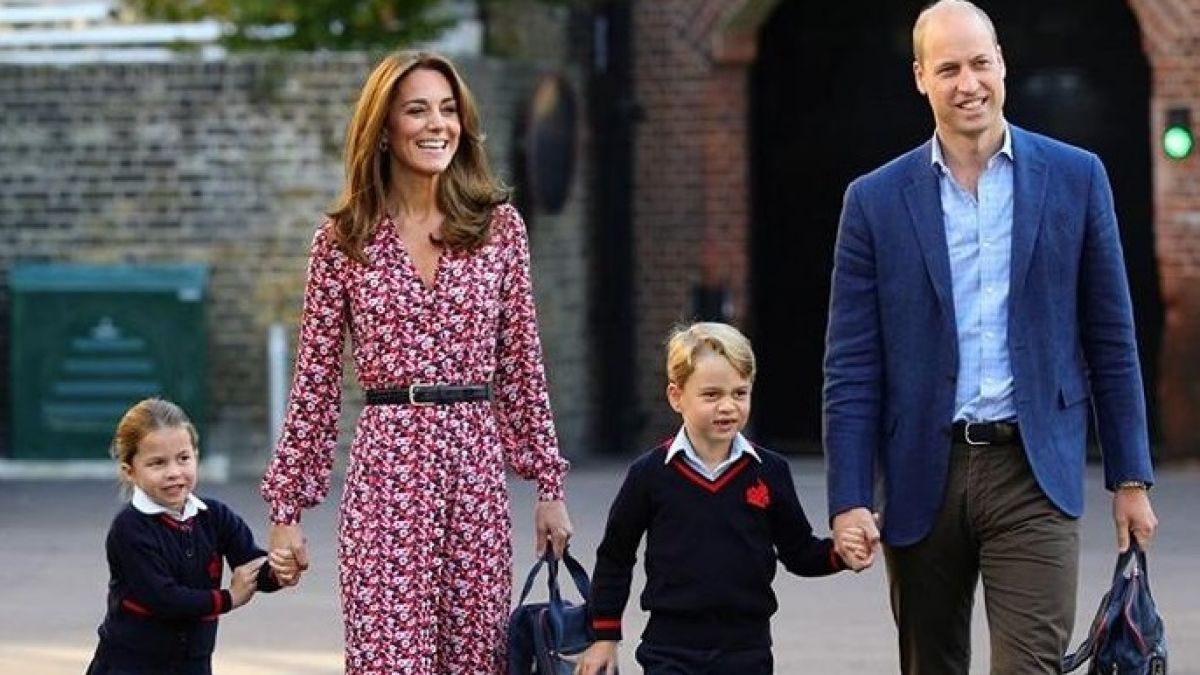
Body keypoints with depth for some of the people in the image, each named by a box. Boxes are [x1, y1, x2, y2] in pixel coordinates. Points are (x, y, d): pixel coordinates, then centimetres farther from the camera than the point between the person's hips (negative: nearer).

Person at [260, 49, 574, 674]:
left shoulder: (499, 226, 7)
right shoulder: (344, 240, 2)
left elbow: (521, 364, 11)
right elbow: (315, 381, 5)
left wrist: (548, 483, 8)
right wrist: (285, 508, 3)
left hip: (477, 464, 2)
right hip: (386, 465, -2)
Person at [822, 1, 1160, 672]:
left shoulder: (1075, 178, 4)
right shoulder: (876, 201, 4)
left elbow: (1112, 339, 7)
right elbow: (852, 367, 2)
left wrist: (1131, 479, 4)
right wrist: (849, 501, -6)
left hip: (1034, 473, -1)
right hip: (923, 480, 1)